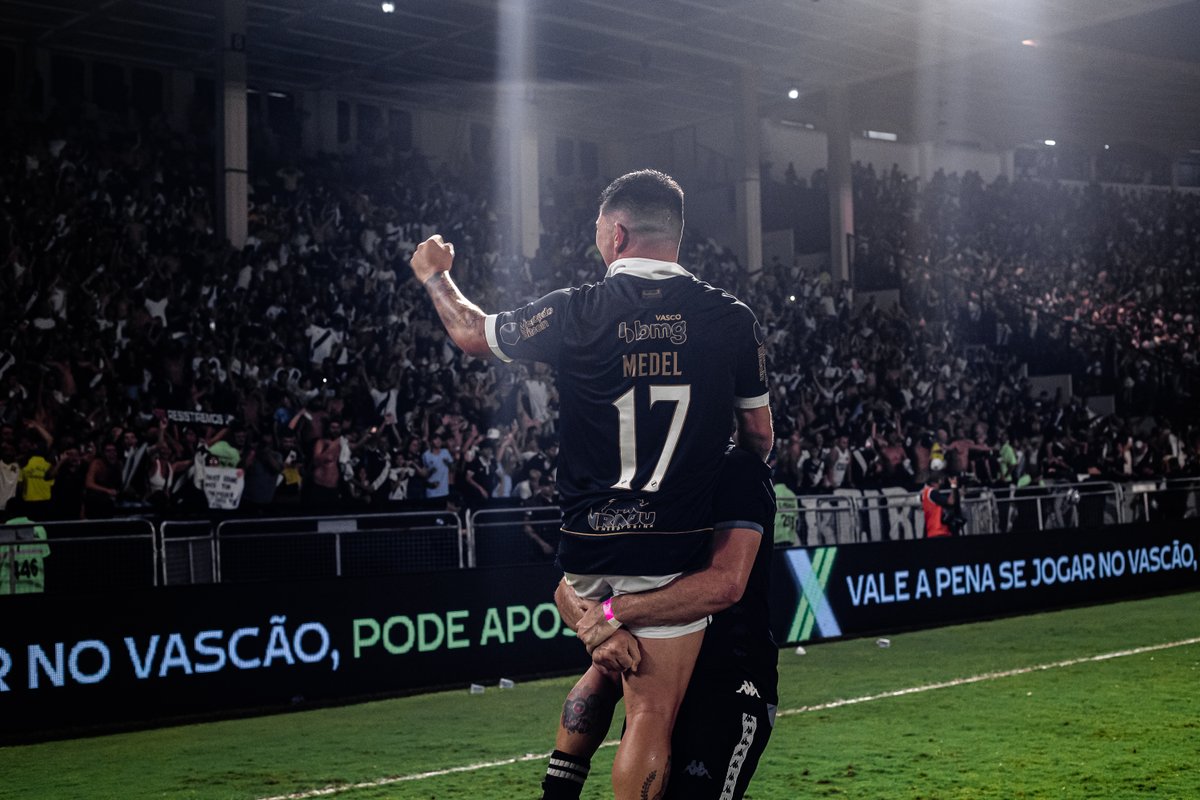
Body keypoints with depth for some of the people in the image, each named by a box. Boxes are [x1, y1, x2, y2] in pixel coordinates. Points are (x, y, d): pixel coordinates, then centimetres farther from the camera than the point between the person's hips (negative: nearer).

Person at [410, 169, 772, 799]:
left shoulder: (573, 312, -4)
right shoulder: (731, 319, -3)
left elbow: (472, 334, 14)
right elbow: (759, 435, 8)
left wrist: (434, 276, 34)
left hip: (589, 552, 2)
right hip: (670, 549, -2)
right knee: (652, 715, 1)